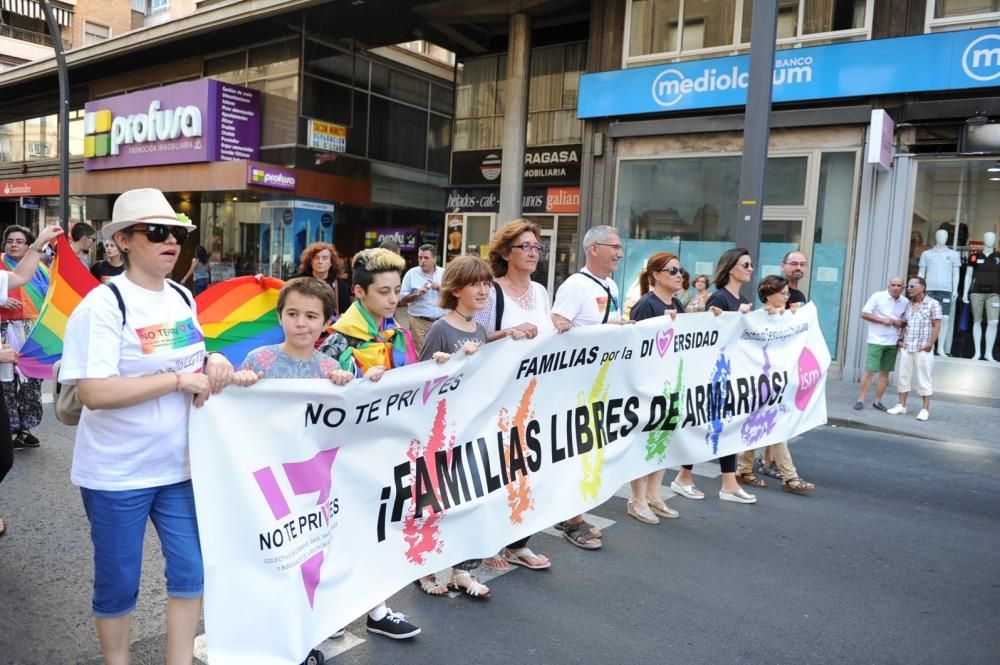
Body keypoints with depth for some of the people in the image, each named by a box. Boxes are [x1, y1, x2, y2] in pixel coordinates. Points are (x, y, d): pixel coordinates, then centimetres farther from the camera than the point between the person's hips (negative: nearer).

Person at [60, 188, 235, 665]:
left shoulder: (184, 298, 4)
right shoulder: (102, 305, -17)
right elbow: (94, 393, -25)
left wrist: (213, 363, -4)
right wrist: (179, 379, -23)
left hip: (179, 464, 6)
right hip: (116, 472, -6)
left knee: (190, 571, 12)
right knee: (118, 582, 12)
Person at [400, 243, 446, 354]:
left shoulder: (444, 273, 6)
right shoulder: (411, 273, -1)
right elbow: (402, 300, -1)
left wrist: (441, 289, -10)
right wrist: (417, 294, -16)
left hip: (441, 321, 3)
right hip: (419, 322, -2)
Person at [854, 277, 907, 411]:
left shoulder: (905, 302, 7)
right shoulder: (878, 297, -6)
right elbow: (864, 314, -7)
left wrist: (901, 323, -5)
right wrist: (883, 320, -16)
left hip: (892, 342, 5)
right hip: (876, 341, -5)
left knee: (885, 372, 8)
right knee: (870, 371, -7)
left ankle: (877, 401, 17)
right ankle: (860, 400, 0)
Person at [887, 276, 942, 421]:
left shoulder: (933, 304, -3)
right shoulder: (908, 305, 12)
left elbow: (937, 326, -7)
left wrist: (930, 344, -13)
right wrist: (900, 340, 5)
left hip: (923, 349, -5)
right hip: (906, 348, 5)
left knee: (923, 379, -1)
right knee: (903, 376, 6)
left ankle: (925, 409, 6)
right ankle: (901, 406, 14)